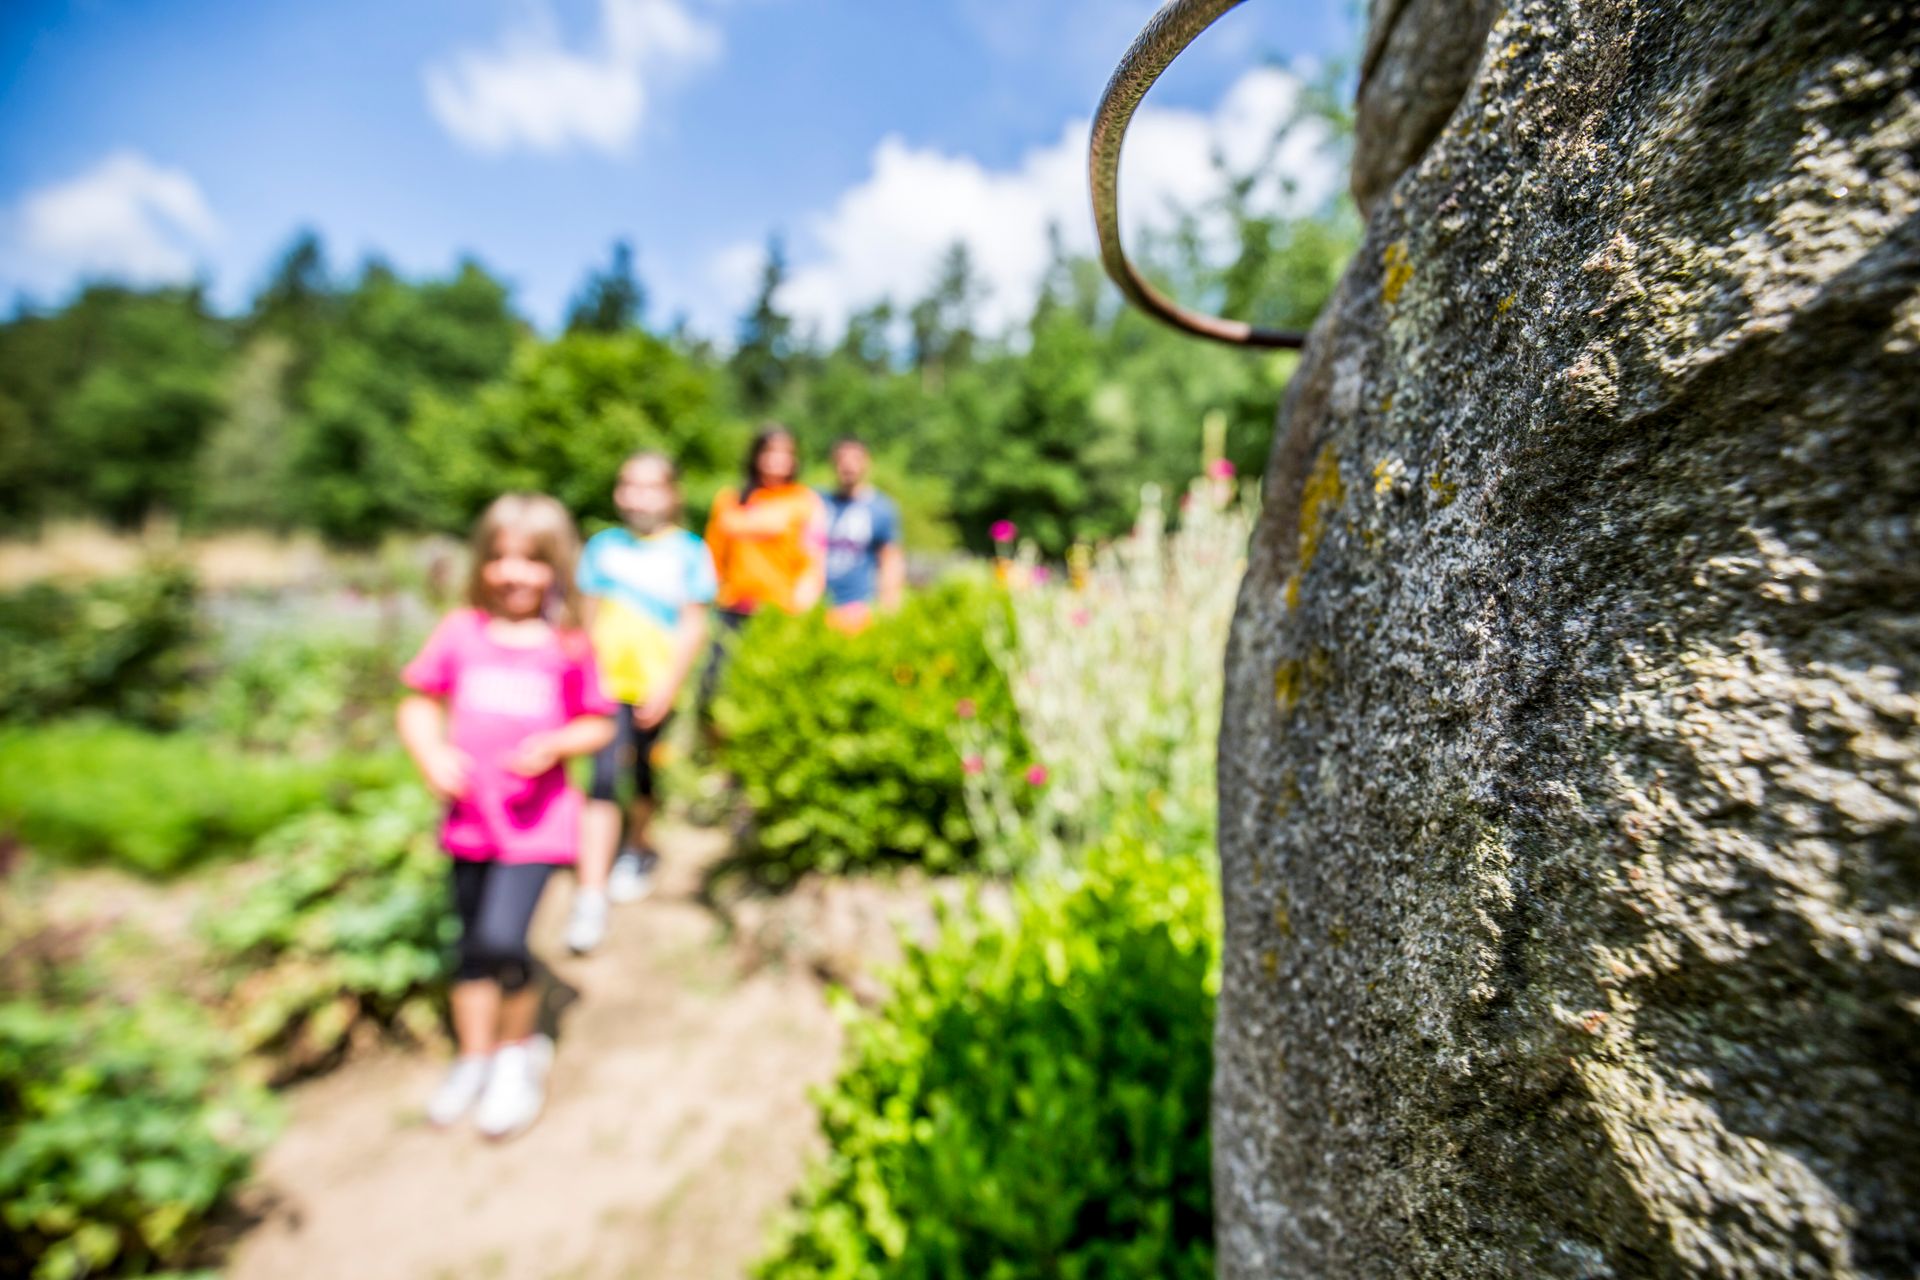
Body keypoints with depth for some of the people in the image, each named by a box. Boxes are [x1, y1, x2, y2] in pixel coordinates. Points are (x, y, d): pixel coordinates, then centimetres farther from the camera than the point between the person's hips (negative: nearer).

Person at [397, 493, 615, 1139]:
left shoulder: (568, 647, -6)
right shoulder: (461, 632, 1)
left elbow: (598, 725, 0)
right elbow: (419, 706, 7)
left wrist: (555, 745, -18)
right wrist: (431, 754, -10)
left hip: (535, 816, -3)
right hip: (469, 812, 4)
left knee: (502, 937, -12)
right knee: (471, 944, 16)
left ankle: (520, 1049, 18)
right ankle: (474, 1059, 39)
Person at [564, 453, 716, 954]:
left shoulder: (689, 551, -1)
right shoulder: (602, 546, 7)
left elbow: (693, 625, -4)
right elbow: (588, 614, 9)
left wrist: (667, 686, -10)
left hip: (657, 688, -1)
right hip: (607, 685, 1)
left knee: (644, 776, 14)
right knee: (603, 780, -7)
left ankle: (638, 849, 42)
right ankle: (590, 897, 0)